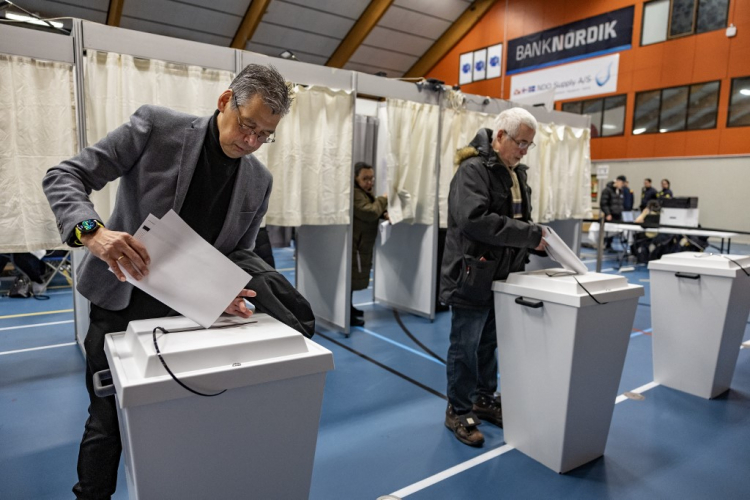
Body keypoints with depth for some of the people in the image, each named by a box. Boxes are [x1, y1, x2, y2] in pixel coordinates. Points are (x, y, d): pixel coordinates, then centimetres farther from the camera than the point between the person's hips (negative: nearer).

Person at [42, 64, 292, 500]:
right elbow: (64, 176, -12)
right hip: (121, 303, -2)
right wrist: (92, 230, -32)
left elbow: (240, 254, 5)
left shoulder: (259, 181, -3)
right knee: (107, 422, 9)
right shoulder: (157, 126, -13)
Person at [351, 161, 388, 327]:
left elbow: (374, 210, 21)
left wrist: (384, 213, -2)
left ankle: (349, 308, 30)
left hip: (362, 244, 11)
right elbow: (370, 213, -24)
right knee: (351, 277, -9)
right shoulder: (355, 193, -18)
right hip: (354, 244, -11)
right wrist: (383, 199, -10)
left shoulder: (365, 192, 18)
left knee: (356, 277, 18)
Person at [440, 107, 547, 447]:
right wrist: (529, 235, -25)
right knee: (465, 348, 4)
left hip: (502, 276, 8)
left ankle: (484, 399, 36)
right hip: (472, 276, -8)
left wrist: (538, 240, 1)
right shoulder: (473, 169, -16)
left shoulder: (516, 173, 13)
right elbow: (475, 220, -29)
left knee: (489, 344, 19)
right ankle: (457, 412, 20)